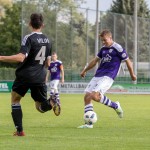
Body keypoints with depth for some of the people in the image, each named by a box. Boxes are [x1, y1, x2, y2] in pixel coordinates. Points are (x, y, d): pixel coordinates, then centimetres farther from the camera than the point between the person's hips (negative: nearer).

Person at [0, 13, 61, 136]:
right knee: (41, 106, 14)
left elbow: (21, 57, -23)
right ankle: (51, 103, -22)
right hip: (40, 78, 5)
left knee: (15, 100, 17)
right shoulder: (47, 40, 10)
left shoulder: (29, 38, -11)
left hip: (25, 75, -5)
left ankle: (19, 130, 7)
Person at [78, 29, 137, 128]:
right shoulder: (103, 49, 16)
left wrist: (132, 75, 9)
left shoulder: (117, 48, -7)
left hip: (108, 76, -8)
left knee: (94, 95, -26)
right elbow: (95, 60, 29)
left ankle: (115, 106, -4)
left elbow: (128, 61, 0)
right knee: (87, 97, -2)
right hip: (98, 76, 8)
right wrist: (85, 71, 37)